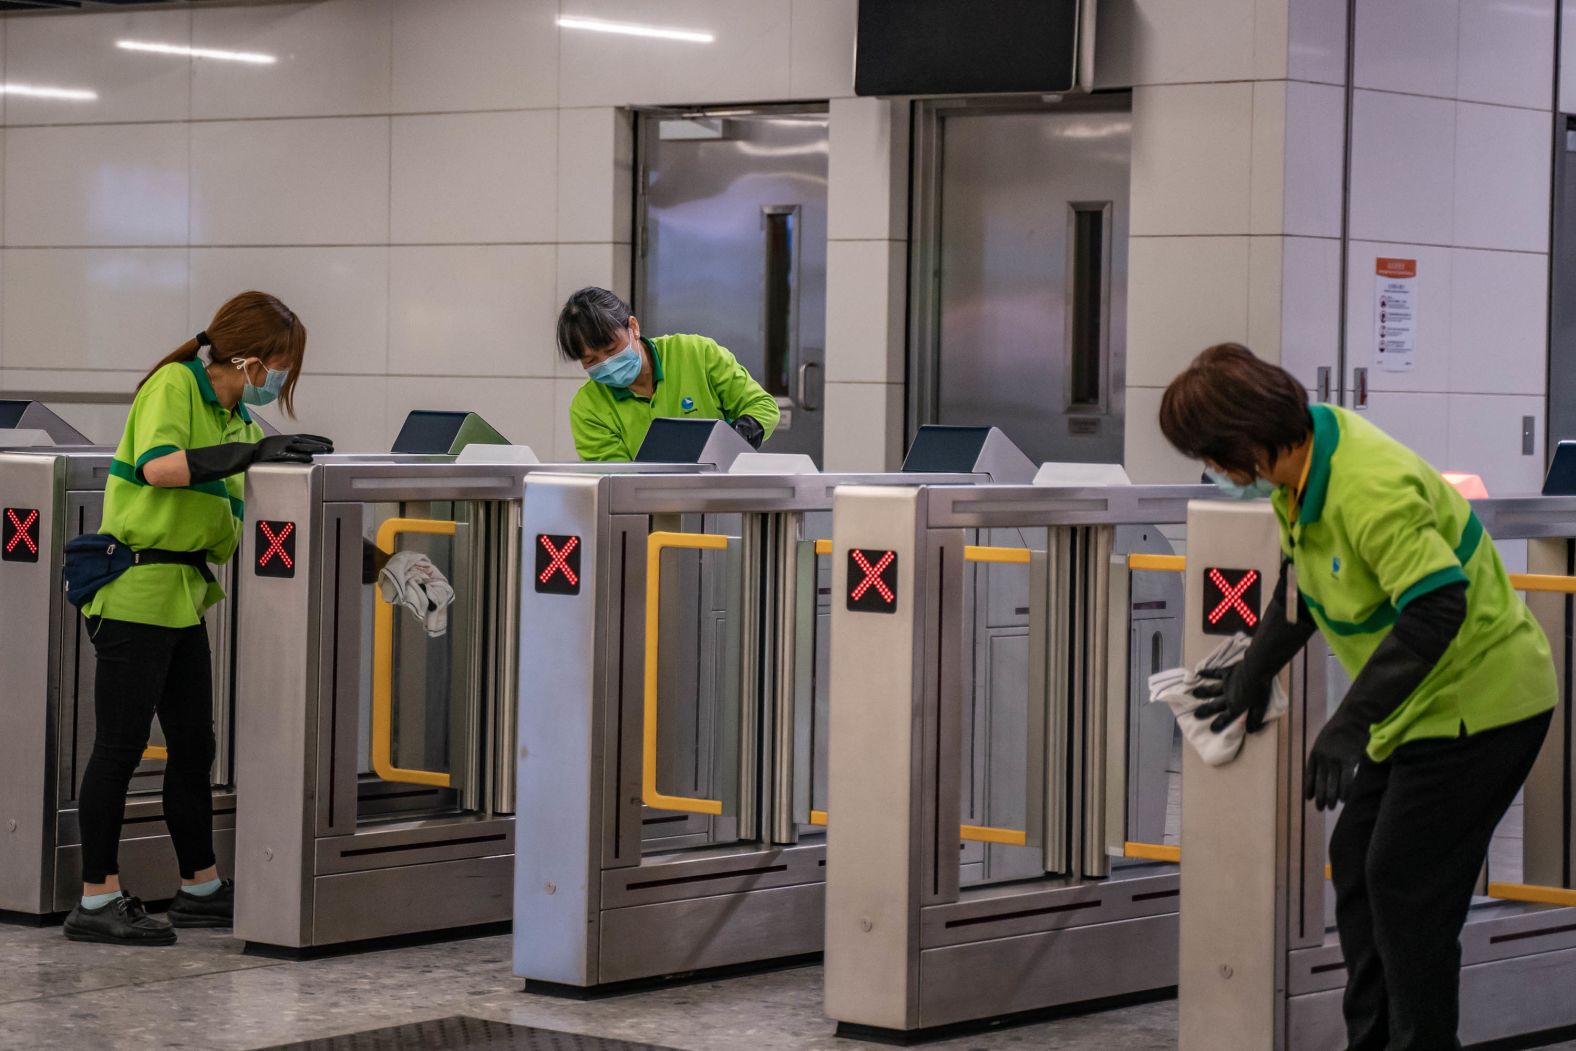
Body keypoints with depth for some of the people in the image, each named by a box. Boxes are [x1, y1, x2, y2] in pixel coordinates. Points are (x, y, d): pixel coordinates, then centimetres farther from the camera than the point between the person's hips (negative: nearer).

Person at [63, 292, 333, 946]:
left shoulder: (236, 416, 15)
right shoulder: (173, 386, -10)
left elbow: (231, 516, 17)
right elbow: (158, 467, -28)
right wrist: (251, 453, -31)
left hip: (183, 592, 9)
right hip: (135, 590, -9)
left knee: (193, 742, 12)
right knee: (121, 743, -5)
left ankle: (200, 887, 20)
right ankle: (96, 900, -1)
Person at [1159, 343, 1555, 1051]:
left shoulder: (1370, 490, -31)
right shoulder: (1302, 455, -1)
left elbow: (1436, 608, -38)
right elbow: (1303, 581, 16)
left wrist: (1350, 726, -38)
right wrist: (1256, 672, 22)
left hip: (1480, 704, -10)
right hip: (1424, 701, 10)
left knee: (1407, 888, -7)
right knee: (1357, 862, 12)